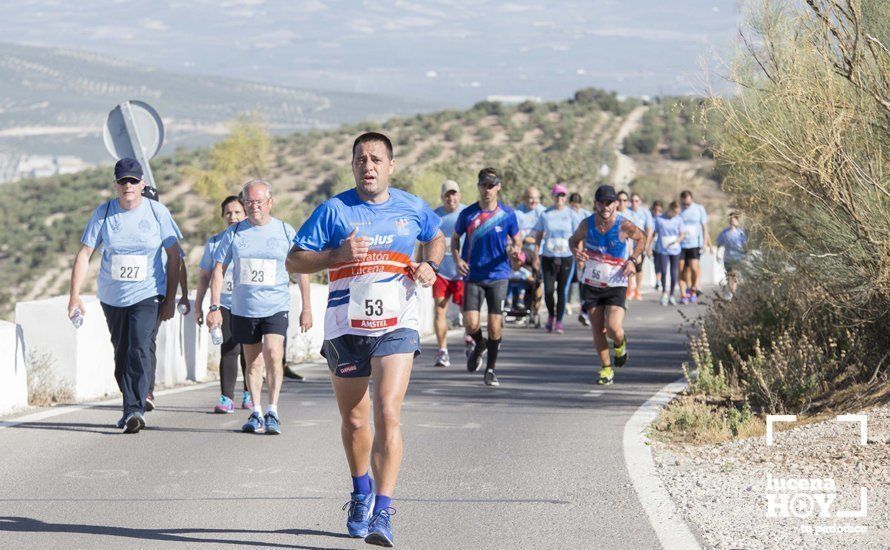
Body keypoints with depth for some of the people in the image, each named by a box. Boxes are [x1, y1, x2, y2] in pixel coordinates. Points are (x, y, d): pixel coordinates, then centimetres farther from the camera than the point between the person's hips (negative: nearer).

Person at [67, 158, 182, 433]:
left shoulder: (157, 212, -3)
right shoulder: (104, 213, -2)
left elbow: (173, 256, 3)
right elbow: (84, 254, -1)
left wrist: (170, 299, 0)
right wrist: (74, 295, -9)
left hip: (147, 294, -3)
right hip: (112, 296, 3)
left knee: (139, 348, -20)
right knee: (121, 354, 10)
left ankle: (135, 409, -24)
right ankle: (131, 408, 24)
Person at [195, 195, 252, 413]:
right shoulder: (215, 242, 7)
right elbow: (204, 276, 12)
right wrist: (198, 305, 9)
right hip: (225, 303, 0)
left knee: (248, 351, 6)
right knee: (229, 350, -11)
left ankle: (249, 394, 23)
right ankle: (227, 398, -12)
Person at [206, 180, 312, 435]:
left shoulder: (285, 231, 2)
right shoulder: (234, 232, 5)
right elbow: (218, 270, 7)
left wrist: (306, 308, 8)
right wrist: (215, 307, -2)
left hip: (276, 307, -2)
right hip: (243, 309, 2)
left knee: (273, 355, -19)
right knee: (253, 362, 8)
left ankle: (272, 412, -12)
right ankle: (256, 414, 19)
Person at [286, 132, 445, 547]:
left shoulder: (412, 208, 5)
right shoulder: (334, 210, -2)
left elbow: (437, 238, 26)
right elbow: (293, 261, -3)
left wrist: (429, 267, 5)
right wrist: (338, 255, -18)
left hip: (396, 326, -1)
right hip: (345, 327, 1)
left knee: (387, 414, -17)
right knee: (354, 420, 13)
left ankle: (383, 513, -17)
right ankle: (361, 492, 40)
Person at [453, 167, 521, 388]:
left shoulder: (507, 214, -1)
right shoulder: (468, 214, -1)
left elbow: (516, 241, 11)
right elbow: (455, 238, 12)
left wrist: (515, 250, -13)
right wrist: (457, 260, -5)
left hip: (498, 276, 0)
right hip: (473, 276, 0)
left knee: (494, 326, -3)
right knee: (471, 324, -9)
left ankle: (490, 370, 14)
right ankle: (479, 346, 26)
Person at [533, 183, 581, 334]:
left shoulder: (572, 215, 2)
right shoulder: (545, 215, 4)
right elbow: (538, 236, 10)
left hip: (566, 257, 0)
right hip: (548, 257, 1)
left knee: (562, 290, -1)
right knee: (548, 290, -5)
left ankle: (559, 321, 9)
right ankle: (551, 315, 21)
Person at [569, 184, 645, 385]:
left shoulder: (624, 225, -13)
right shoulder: (587, 224, -7)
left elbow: (641, 239, 7)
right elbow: (574, 239, 13)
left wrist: (633, 260, -7)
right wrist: (576, 250, -10)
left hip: (616, 285, -3)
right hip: (591, 284, 3)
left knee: (614, 329, -16)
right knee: (598, 330, 4)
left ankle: (620, 344, 21)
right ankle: (606, 369, 21)